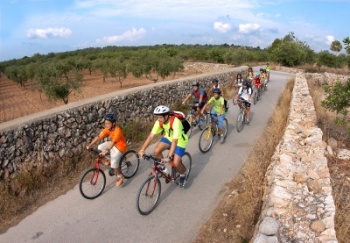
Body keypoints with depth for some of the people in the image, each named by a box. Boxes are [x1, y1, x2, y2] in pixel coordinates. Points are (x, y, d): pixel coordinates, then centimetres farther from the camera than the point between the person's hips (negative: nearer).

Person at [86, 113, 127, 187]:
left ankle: (120, 177, 6)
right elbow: (98, 137, -16)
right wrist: (90, 145, -25)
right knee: (100, 147, -5)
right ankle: (110, 160, 15)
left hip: (120, 146, -8)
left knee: (113, 163, -17)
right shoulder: (107, 129, -12)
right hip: (113, 144, 8)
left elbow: (113, 142, -42)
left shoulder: (117, 130, -33)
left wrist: (106, 151, -53)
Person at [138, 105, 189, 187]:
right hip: (168, 138, 5)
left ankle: (183, 174, 18)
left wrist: (170, 155, -47)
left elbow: (174, 141, -40)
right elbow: (151, 136, -19)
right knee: (156, 151, -20)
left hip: (180, 141, -5)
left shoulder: (175, 122, -35)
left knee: (176, 163, -16)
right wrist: (142, 150, -25)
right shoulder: (159, 122, -18)